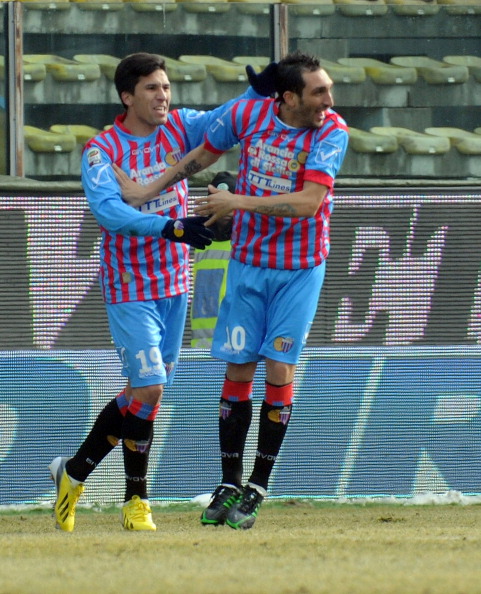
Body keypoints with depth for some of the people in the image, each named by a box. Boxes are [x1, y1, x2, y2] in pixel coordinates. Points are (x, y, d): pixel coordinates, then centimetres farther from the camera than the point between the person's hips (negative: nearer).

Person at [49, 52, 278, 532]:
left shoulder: (178, 128, 2)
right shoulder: (102, 150, -13)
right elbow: (107, 209, -28)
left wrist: (258, 91, -33)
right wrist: (170, 227, -40)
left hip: (174, 285, 6)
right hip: (129, 290, -6)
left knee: (144, 392, 9)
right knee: (148, 389, -13)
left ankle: (73, 472, 25)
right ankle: (136, 501, 5)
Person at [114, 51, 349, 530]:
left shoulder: (332, 132, -16)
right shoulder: (247, 115, -8)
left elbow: (307, 202, -25)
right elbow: (201, 156, 12)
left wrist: (238, 202, -23)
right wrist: (147, 191, 13)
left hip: (301, 270, -2)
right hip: (248, 262, 2)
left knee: (280, 371, -6)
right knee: (238, 370, 3)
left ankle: (256, 490, 3)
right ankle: (229, 486, 13)